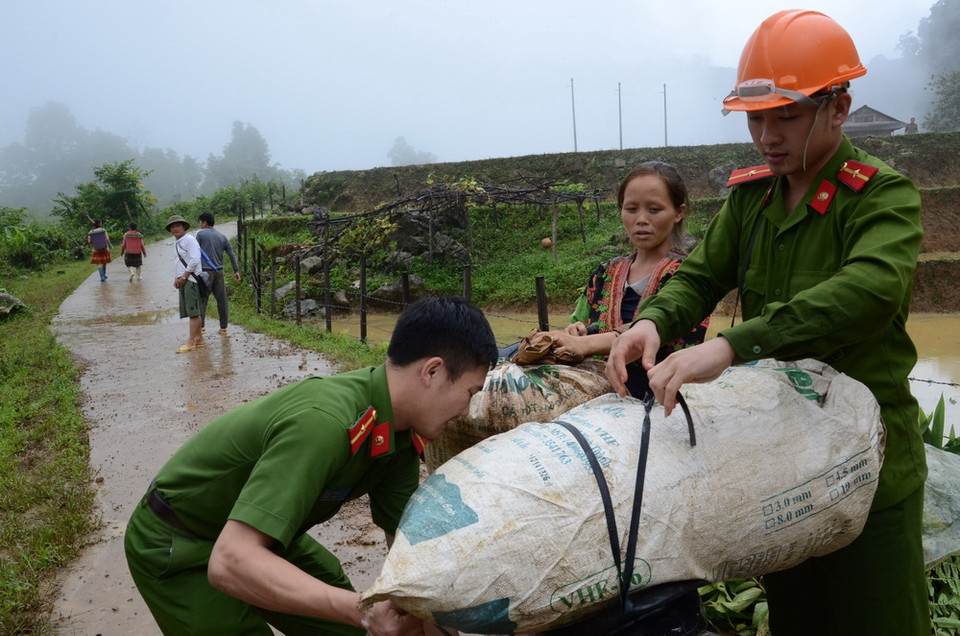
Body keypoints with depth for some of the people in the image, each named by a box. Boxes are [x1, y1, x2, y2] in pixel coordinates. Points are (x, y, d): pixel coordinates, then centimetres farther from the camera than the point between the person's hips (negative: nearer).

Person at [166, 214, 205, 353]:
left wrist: (183, 277, -15)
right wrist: (176, 279, 14)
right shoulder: (176, 243, 20)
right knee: (192, 312, 11)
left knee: (193, 312, -8)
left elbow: (194, 260, -18)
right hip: (182, 281, 9)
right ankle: (199, 339, 17)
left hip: (191, 280, -9)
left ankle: (191, 342, -9)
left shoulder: (189, 240, -9)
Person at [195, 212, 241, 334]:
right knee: (221, 300, 7)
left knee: (202, 299, -1)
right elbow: (231, 254, 9)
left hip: (205, 271, -4)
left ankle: (201, 325, -9)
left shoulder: (200, 234, -2)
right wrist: (236, 271, 11)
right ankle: (223, 328, 8)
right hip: (219, 271, 4)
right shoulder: (222, 236, 12)